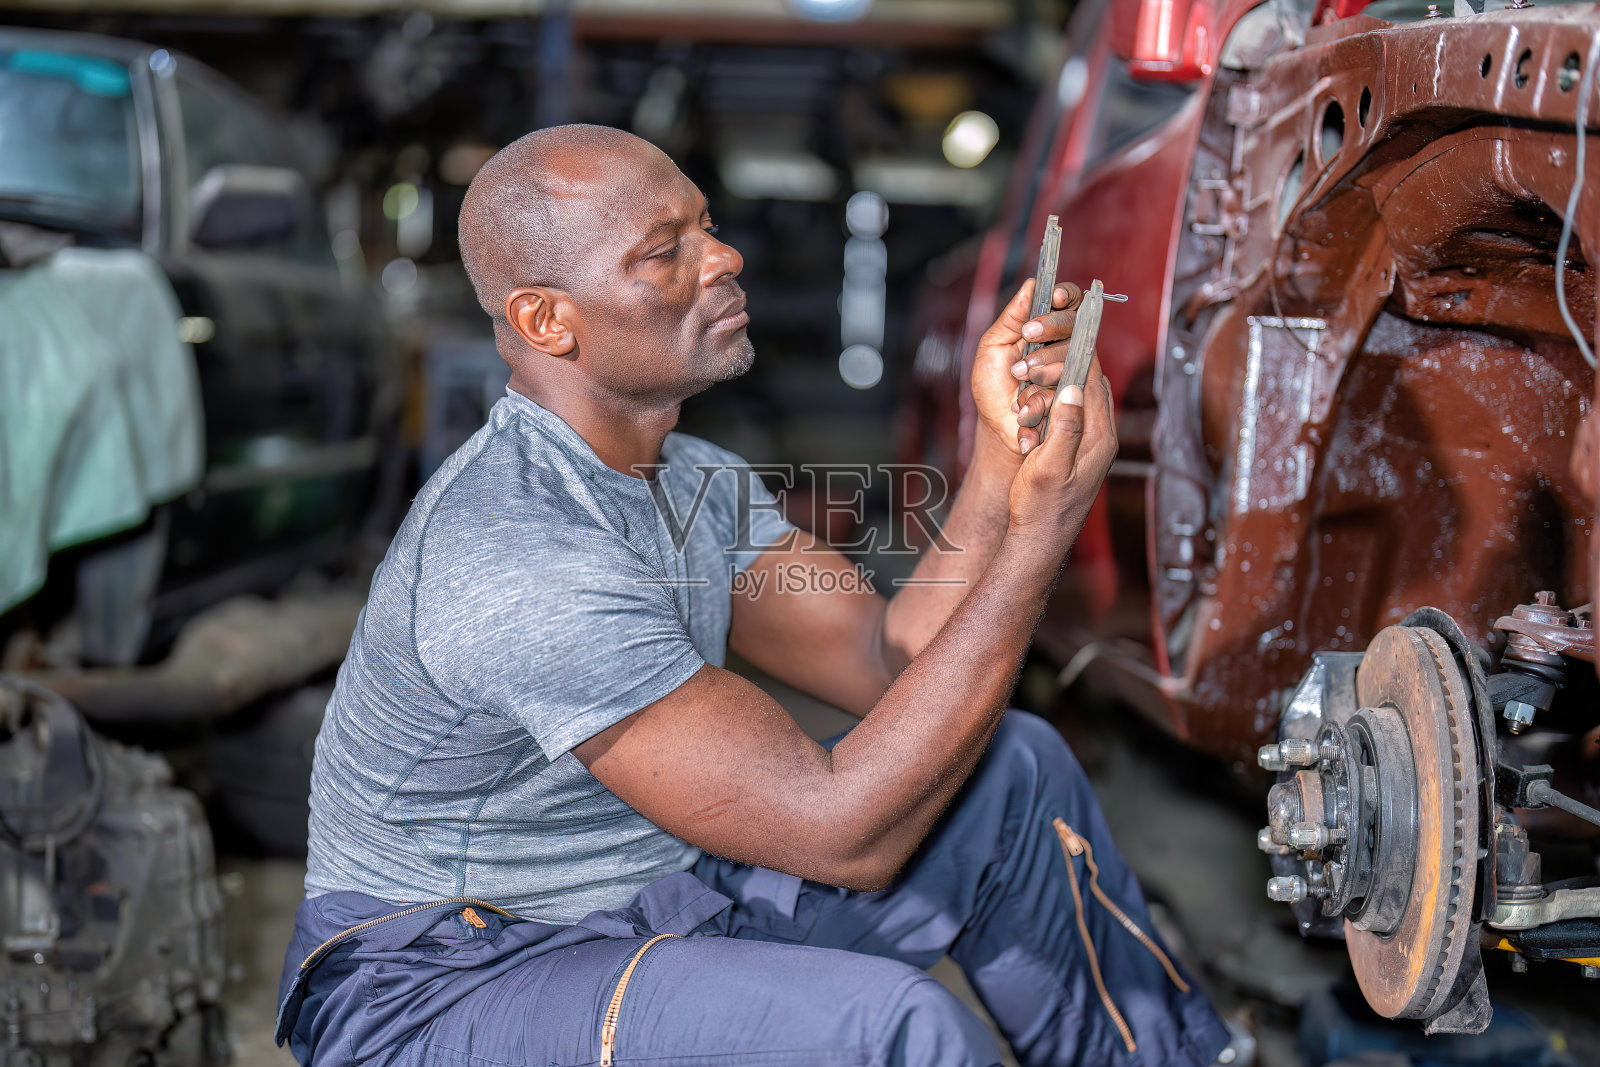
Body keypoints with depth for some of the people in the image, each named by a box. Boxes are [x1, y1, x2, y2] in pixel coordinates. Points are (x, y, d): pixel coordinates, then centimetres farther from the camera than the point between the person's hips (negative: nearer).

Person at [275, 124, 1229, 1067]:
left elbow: (891, 660, -3)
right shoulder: (514, 562, -30)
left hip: (642, 904, 9)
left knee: (1018, 775, 4)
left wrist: (1004, 455, -15)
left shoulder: (693, 480, 2)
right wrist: (1042, 529, -29)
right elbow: (842, 832, -31)